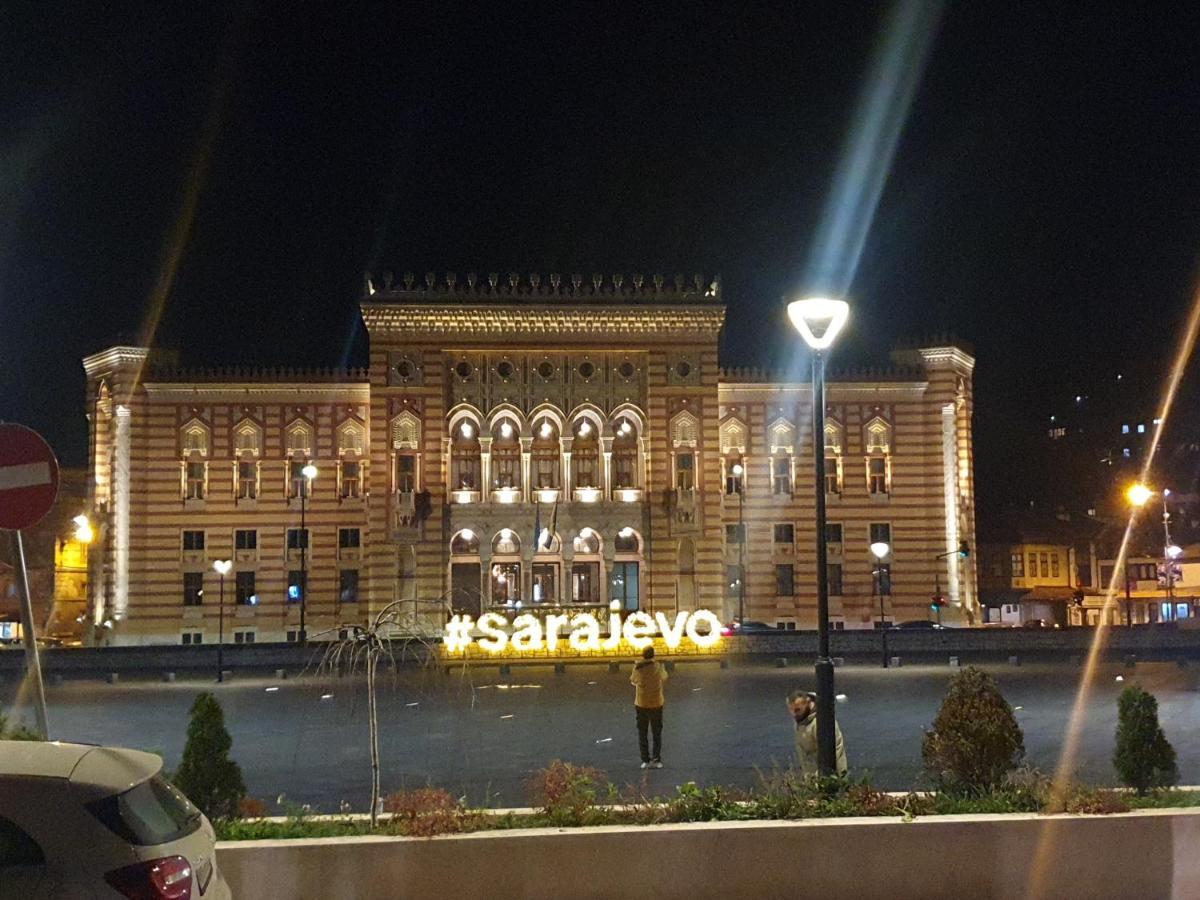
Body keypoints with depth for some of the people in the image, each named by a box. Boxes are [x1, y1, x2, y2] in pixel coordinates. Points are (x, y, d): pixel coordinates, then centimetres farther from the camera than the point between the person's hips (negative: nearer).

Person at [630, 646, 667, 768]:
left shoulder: (638, 668, -11)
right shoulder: (658, 667, -10)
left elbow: (633, 681, 7)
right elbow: (664, 677, 10)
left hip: (641, 704, 0)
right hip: (656, 704, 0)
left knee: (642, 733, 10)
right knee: (657, 733, 11)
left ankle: (645, 760, 6)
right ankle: (656, 759, 3)